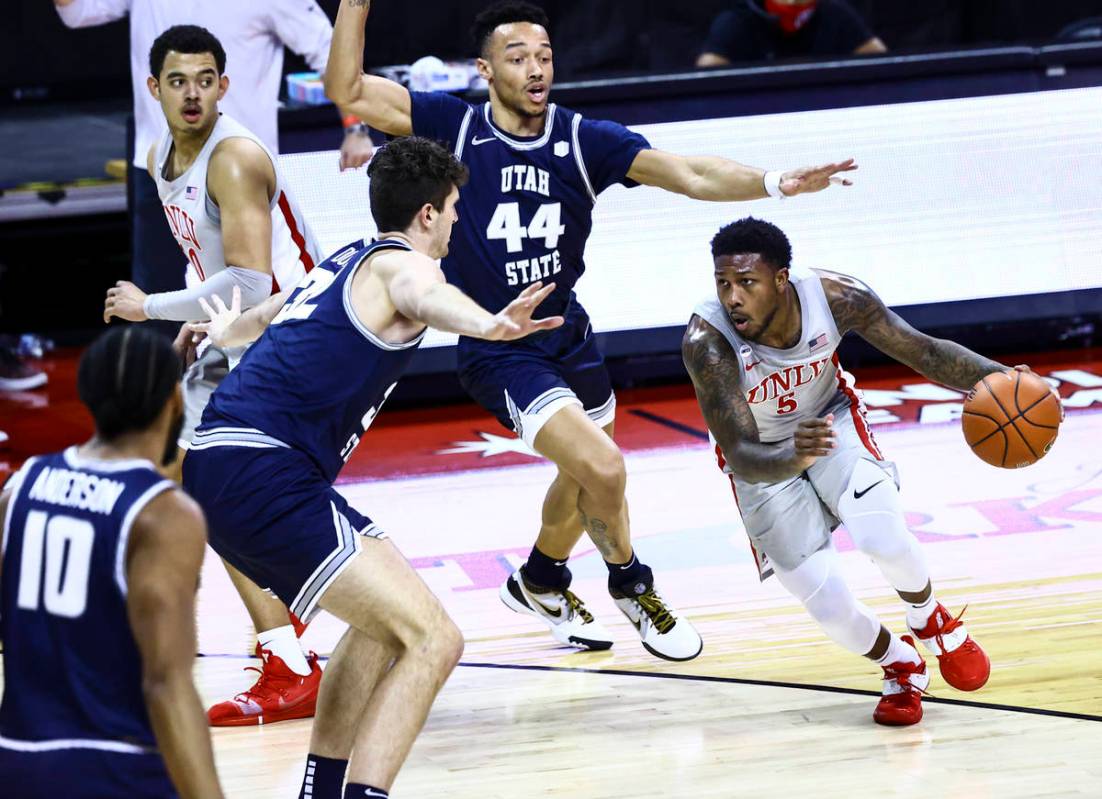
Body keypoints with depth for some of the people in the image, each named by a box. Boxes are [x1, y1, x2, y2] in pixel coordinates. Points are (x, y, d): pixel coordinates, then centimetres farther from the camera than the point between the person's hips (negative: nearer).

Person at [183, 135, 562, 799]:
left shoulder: (344, 262, 25)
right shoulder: (401, 263, -3)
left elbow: (273, 313, 48)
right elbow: (425, 297, -30)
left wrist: (228, 331, 72)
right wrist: (489, 324, -53)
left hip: (217, 467, 10)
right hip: (263, 475, -10)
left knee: (385, 621, 27)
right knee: (431, 640, -17)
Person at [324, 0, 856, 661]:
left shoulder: (585, 140, -8)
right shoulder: (456, 129, -12)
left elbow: (691, 176, -16)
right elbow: (349, 91, -14)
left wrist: (774, 183, -30)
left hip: (568, 336, 5)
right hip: (498, 353, -5)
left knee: (585, 476, 24)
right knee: (602, 468, -19)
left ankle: (540, 583, 52)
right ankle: (631, 585, 9)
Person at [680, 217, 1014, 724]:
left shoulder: (835, 297, -26)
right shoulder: (707, 342, -34)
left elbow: (923, 351, -13)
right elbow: (742, 457, -36)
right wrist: (793, 459, -58)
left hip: (831, 420, 1)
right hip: (765, 461, -1)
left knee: (882, 537, -26)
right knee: (831, 612, -11)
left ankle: (932, 622, 9)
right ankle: (900, 666, 23)